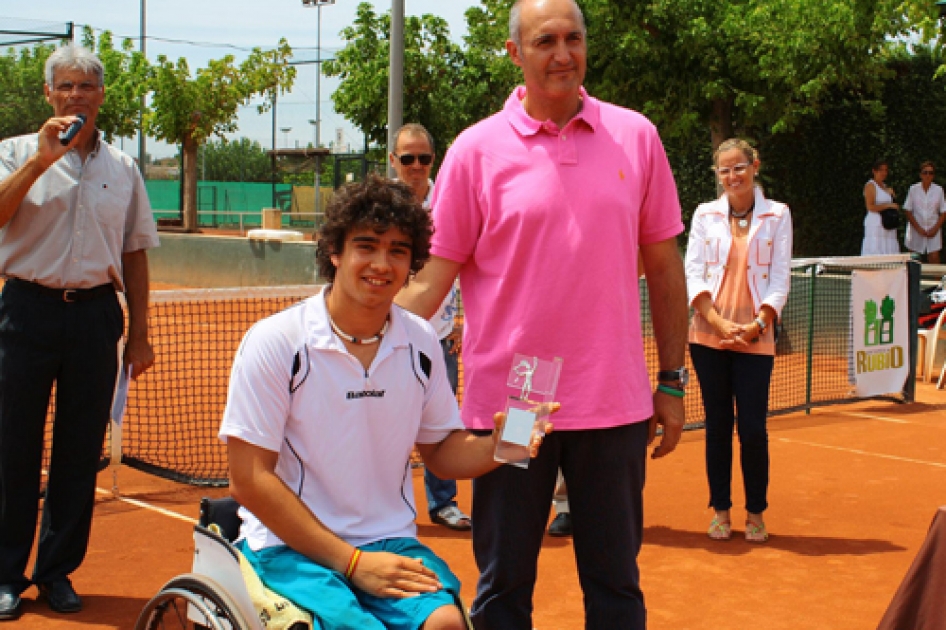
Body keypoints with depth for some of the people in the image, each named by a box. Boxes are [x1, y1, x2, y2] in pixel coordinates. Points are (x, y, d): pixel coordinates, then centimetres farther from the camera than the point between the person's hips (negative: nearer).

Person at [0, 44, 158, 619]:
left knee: (81, 450, 6)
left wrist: (140, 333, 10)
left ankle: (57, 570, 19)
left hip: (95, 315, 2)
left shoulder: (123, 168, 12)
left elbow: (134, 254, 14)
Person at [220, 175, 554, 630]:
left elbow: (440, 452, 14)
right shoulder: (274, 342, -9)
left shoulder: (421, 343, 4)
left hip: (390, 542, 4)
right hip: (288, 545, -3)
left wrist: (494, 447, -10)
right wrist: (351, 562, -15)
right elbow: (249, 480, -11)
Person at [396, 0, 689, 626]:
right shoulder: (477, 149, -2)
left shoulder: (635, 136, 4)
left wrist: (672, 381, 8)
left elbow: (664, 265, 9)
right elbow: (431, 278, -2)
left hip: (615, 404, 2)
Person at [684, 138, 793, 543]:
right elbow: (693, 273, 0)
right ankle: (720, 511, 16)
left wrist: (758, 324, -12)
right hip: (709, 337, 1)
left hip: (756, 339, -1)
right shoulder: (705, 215, 6)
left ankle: (755, 514, 12)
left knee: (753, 428, -4)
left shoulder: (777, 215, 5)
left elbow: (780, 278, 1)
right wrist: (718, 322, -12)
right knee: (717, 425, 5)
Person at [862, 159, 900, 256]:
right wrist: (888, 205, -14)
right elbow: (870, 207, -14)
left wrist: (891, 195, 10)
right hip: (875, 225, -8)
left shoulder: (885, 187, 20)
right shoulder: (870, 186, -4)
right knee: (875, 255, -13)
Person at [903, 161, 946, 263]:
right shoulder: (913, 189, -1)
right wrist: (918, 228, -9)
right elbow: (908, 211, -1)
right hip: (916, 229, 0)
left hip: (933, 230, 0)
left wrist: (935, 228, -8)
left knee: (934, 259, -7)